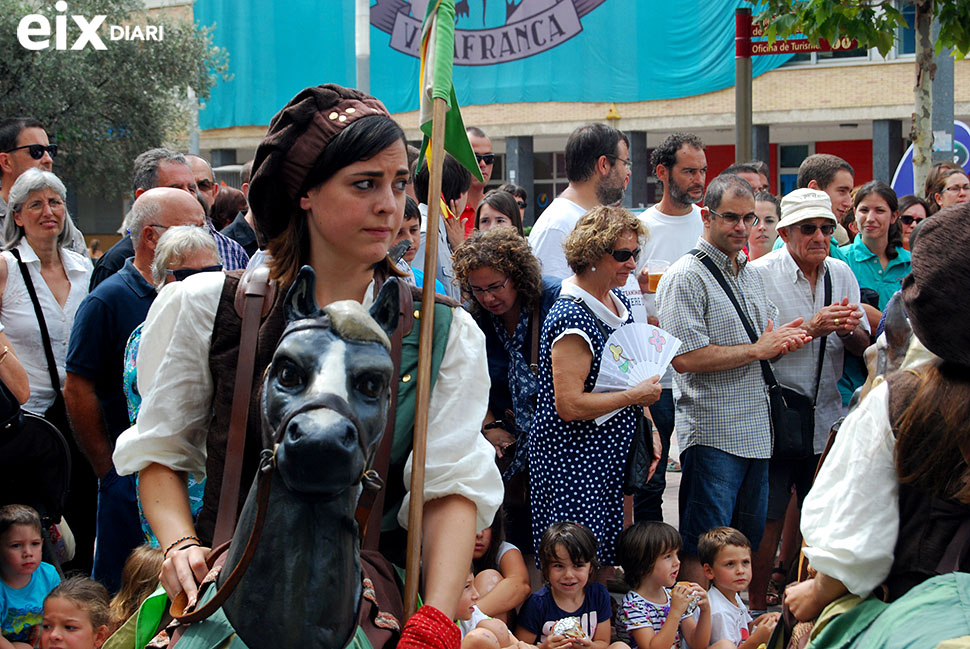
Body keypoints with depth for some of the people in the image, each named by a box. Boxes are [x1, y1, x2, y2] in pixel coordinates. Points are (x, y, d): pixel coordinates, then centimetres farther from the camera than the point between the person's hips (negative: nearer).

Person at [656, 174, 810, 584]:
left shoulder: (751, 274, 17)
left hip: (756, 430, 8)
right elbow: (685, 357, -19)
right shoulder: (686, 277, -10)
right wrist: (757, 350, -13)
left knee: (750, 537, 13)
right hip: (711, 431, -8)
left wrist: (786, 339, 0)